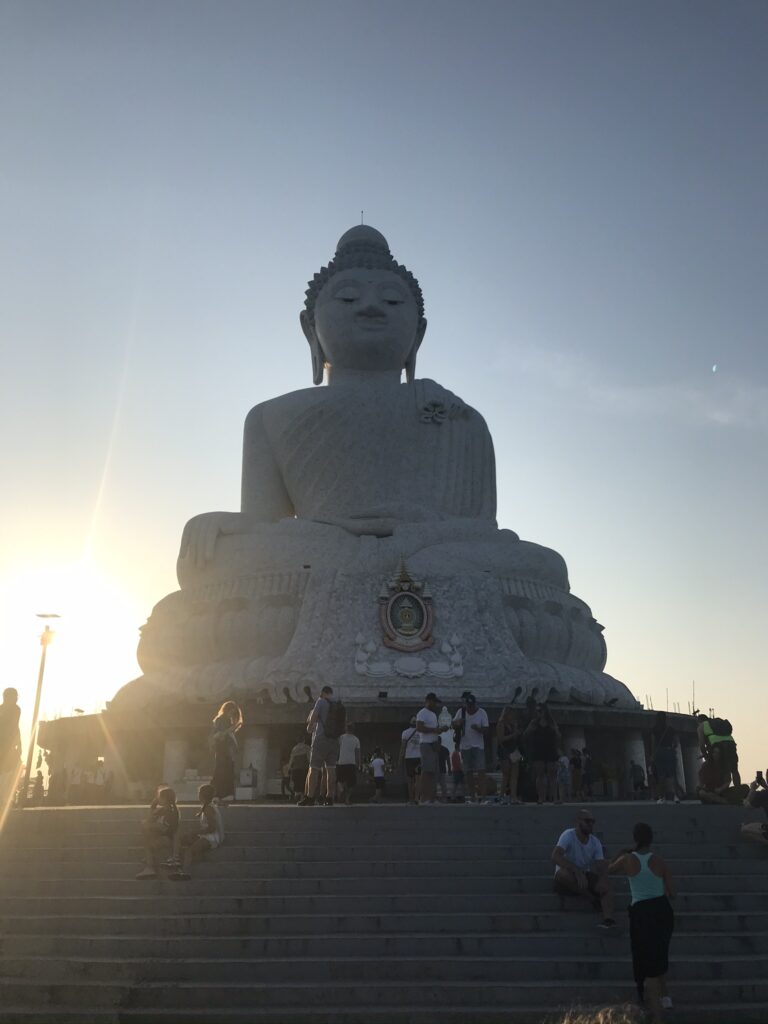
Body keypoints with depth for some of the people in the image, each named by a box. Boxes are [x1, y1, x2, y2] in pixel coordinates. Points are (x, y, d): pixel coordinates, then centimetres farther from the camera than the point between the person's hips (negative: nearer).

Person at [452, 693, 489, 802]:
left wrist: (478, 728, -27)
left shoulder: (482, 713, -5)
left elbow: (486, 730, -7)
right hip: (465, 746, 3)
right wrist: (458, 722, -11)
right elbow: (454, 724, 12)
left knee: (480, 770, -15)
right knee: (468, 773, 6)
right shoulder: (461, 712, 4)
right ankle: (472, 796, 11)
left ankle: (481, 795, -15)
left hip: (478, 746, -3)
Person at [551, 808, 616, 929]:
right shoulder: (568, 835, -17)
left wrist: (603, 879, -32)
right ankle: (594, 898, -22)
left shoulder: (595, 842, 0)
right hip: (566, 882, -4)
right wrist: (577, 871, -43)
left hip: (585, 877, 4)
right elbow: (555, 857, -33)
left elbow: (602, 866, -8)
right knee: (564, 873, -37)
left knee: (605, 887, -23)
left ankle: (608, 918, -41)